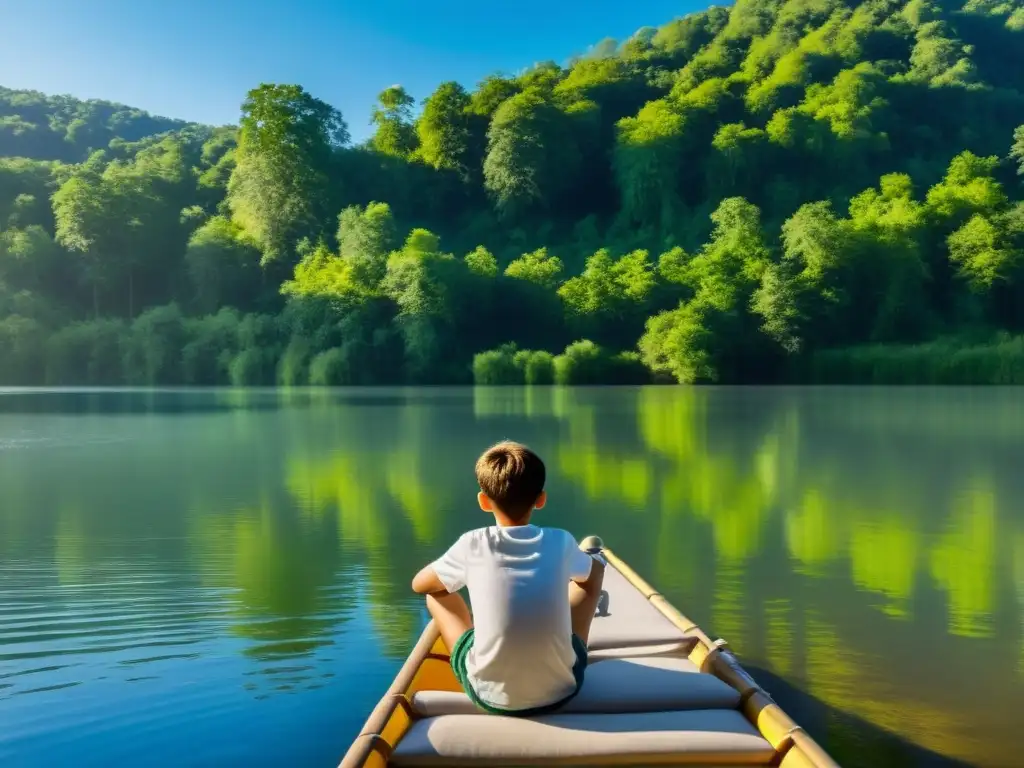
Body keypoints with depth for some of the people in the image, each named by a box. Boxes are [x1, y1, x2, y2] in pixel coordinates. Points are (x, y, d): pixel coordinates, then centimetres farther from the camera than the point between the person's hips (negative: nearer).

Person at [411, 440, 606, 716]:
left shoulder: (473, 544, -11)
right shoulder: (560, 542, -6)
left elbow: (419, 584, 9)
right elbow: (593, 572, 19)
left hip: (491, 697, -1)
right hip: (561, 689, 2)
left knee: (438, 593, 18)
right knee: (596, 565, 19)